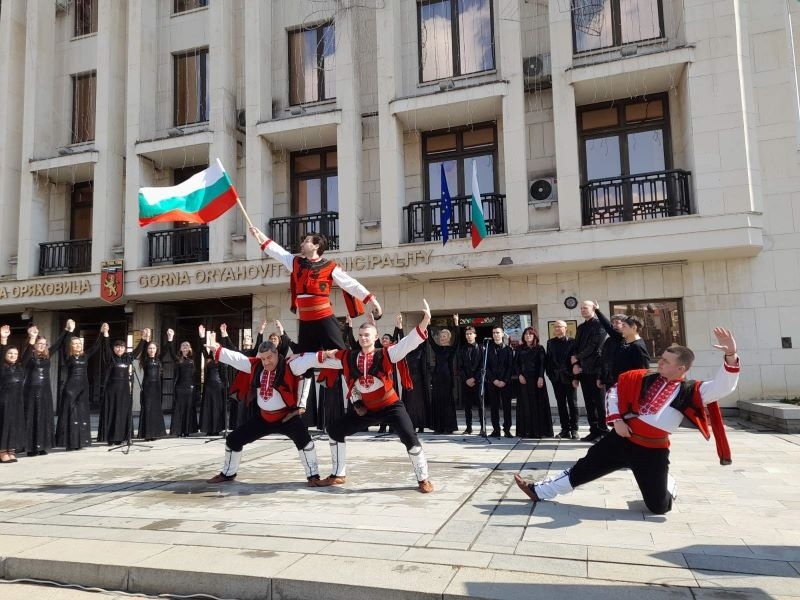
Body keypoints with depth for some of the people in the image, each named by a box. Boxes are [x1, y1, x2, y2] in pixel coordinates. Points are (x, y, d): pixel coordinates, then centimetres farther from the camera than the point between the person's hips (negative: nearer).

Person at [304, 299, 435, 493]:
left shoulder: (385, 355, -16)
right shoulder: (348, 357, -5)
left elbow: (407, 343, -31)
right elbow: (321, 359, 1)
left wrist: (423, 324, -45)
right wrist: (295, 359, -5)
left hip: (390, 406, -5)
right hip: (366, 408, 5)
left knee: (409, 438, -22)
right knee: (335, 431, 9)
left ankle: (423, 479, 2)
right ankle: (338, 475, 27)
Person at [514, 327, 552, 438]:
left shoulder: (539, 348, 7)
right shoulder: (519, 349, 11)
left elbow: (542, 363, -1)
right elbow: (516, 363, 7)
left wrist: (541, 377, -13)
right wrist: (519, 375, -7)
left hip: (536, 378, -1)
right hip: (523, 379, 1)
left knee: (539, 403, -1)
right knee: (525, 404, 0)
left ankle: (540, 430, 3)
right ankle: (526, 430, 1)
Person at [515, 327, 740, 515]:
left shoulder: (690, 391, -9)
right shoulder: (644, 379, 1)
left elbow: (723, 387, -23)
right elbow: (616, 389, 10)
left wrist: (730, 355, -38)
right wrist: (616, 420, 0)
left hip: (652, 452, -3)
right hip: (623, 439, 3)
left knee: (658, 506, 1)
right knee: (586, 466, 6)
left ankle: (668, 486, 38)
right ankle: (539, 491, 17)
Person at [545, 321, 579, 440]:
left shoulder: (572, 342, -3)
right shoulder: (550, 342, 11)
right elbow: (548, 359, 8)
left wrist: (575, 376, -12)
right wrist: (550, 373, -1)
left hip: (568, 377, -4)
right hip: (556, 378, 4)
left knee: (572, 403, 2)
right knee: (561, 404, 7)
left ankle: (574, 429, 6)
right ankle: (565, 429, 12)